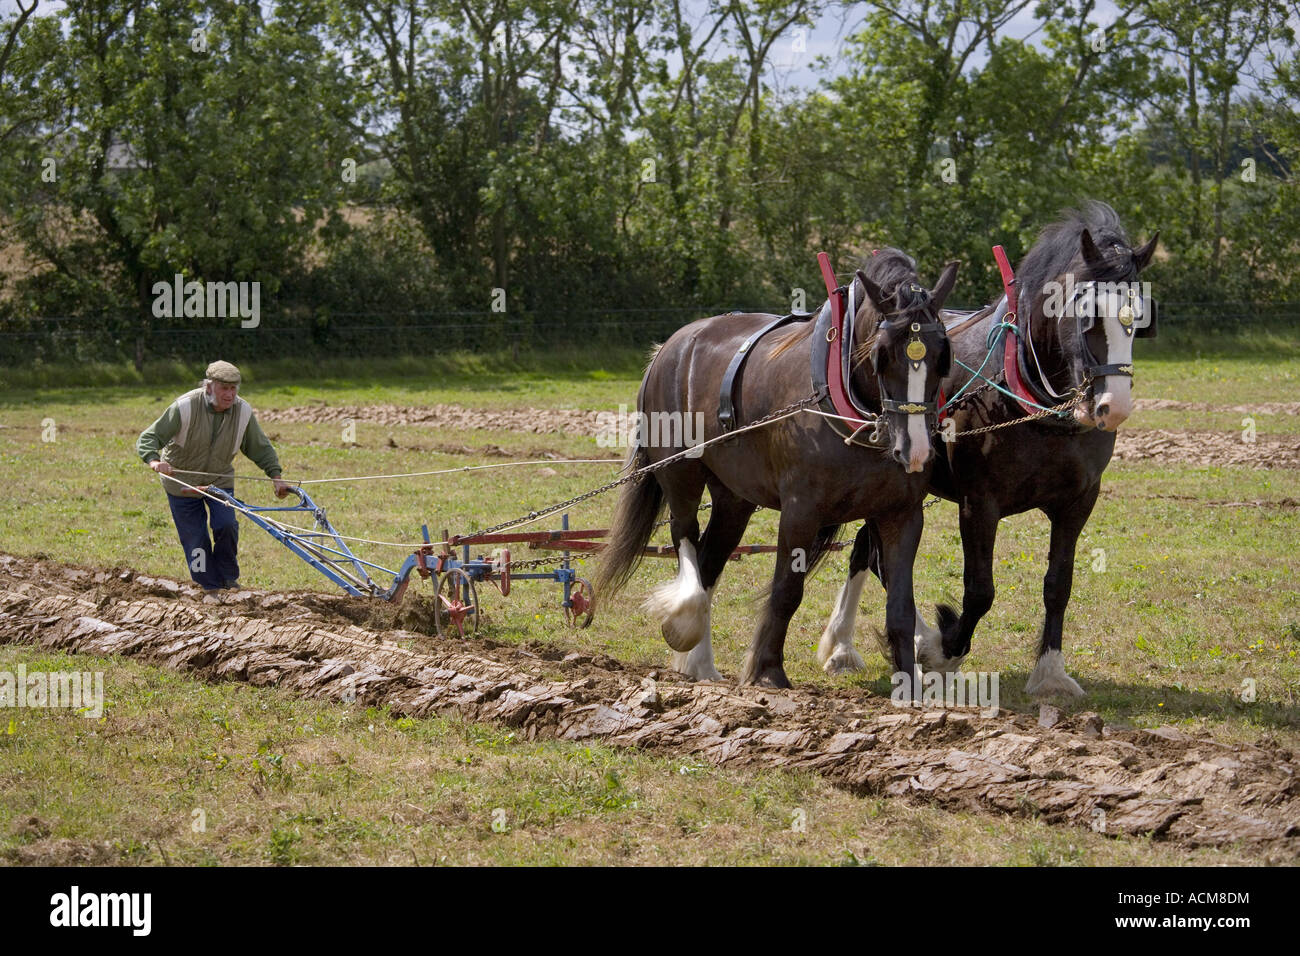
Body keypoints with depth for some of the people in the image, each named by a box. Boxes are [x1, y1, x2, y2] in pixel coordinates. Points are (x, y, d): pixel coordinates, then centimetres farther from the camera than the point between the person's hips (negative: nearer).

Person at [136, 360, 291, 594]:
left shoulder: (243, 412, -12)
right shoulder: (186, 407, -25)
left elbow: (261, 448, 3)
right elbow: (148, 439, -25)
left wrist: (276, 475, -9)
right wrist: (154, 461, -45)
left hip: (220, 481, 2)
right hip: (182, 482, -2)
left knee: (226, 525, -18)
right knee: (195, 539, -1)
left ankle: (228, 577, 4)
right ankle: (209, 589, 14)